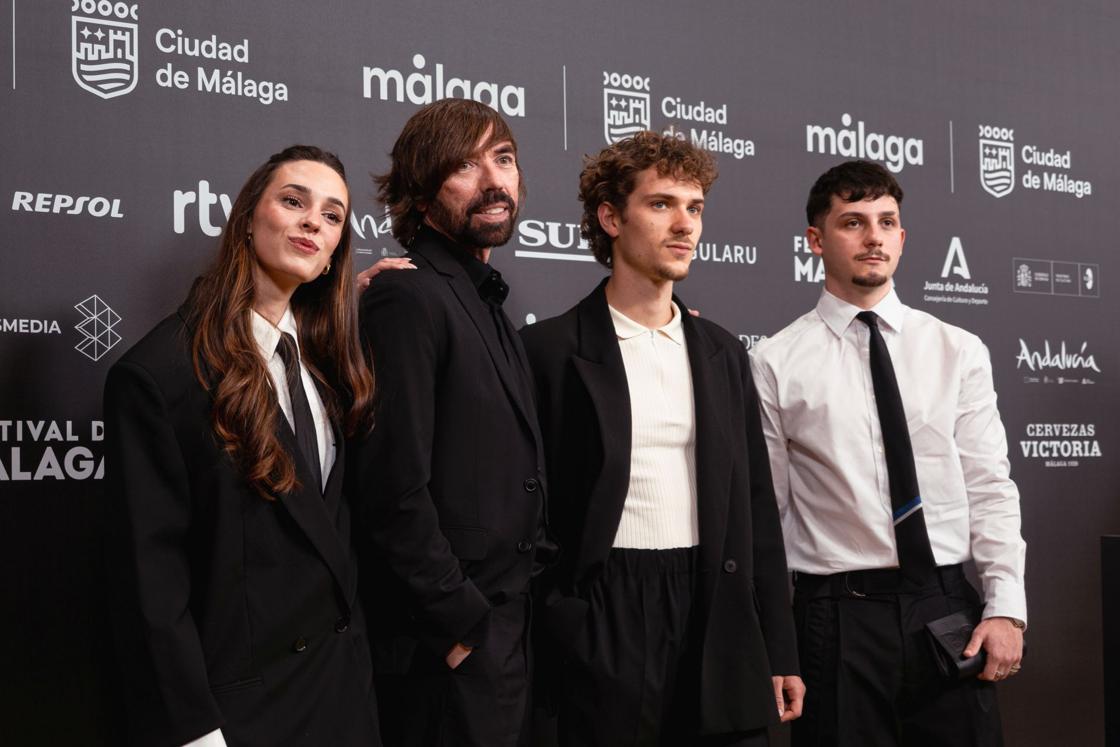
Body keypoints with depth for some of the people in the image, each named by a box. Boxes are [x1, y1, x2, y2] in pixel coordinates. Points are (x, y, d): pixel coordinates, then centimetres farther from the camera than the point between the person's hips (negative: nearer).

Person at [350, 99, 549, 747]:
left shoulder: (484, 302, 14)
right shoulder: (410, 297, -15)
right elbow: (396, 489, -22)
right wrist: (459, 620, -17)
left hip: (506, 629, 9)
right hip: (449, 650, -9)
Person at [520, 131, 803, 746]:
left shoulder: (723, 354, 11)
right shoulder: (550, 349, -3)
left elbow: (755, 510, 12)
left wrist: (779, 652, 9)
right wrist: (535, 644, -5)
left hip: (716, 623, 4)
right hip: (602, 627, -4)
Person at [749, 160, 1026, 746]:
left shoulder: (959, 351, 6)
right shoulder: (776, 363, -1)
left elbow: (990, 488, 4)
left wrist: (1006, 608, -4)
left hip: (948, 608, 2)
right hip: (839, 615, -2)